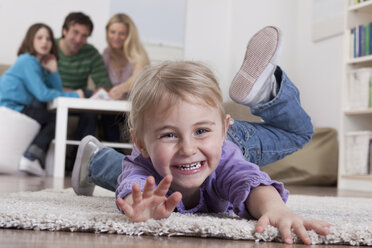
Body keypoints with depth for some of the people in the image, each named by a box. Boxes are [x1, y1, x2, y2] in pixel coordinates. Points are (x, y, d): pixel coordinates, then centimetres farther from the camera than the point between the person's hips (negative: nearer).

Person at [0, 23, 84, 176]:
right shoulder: (28, 61, -10)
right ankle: (31, 158, -14)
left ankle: (32, 158, 1)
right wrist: (74, 95, -10)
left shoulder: (39, 63, 17)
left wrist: (53, 70, -4)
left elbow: (57, 90, 11)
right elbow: (42, 94, -19)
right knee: (56, 119, -8)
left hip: (17, 107, 9)